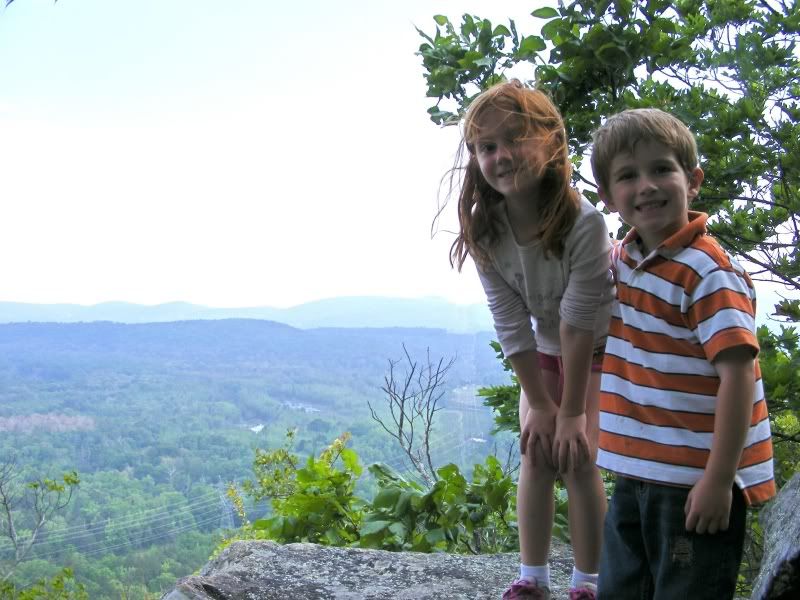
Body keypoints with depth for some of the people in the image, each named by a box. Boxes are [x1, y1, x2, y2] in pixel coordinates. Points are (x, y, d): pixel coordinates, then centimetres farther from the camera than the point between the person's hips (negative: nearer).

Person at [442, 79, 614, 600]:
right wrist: (539, 405, -12)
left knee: (579, 459, -8)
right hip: (545, 350, 4)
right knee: (536, 457, 2)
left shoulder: (584, 223, -35)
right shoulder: (485, 232, -22)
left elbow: (578, 323, -30)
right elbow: (512, 326, -16)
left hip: (602, 347, -4)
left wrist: (573, 412, -23)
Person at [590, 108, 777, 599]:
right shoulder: (621, 259, 6)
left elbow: (738, 375, -23)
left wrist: (718, 480, -24)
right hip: (634, 475, 8)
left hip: (695, 482, -8)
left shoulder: (709, 274, -19)